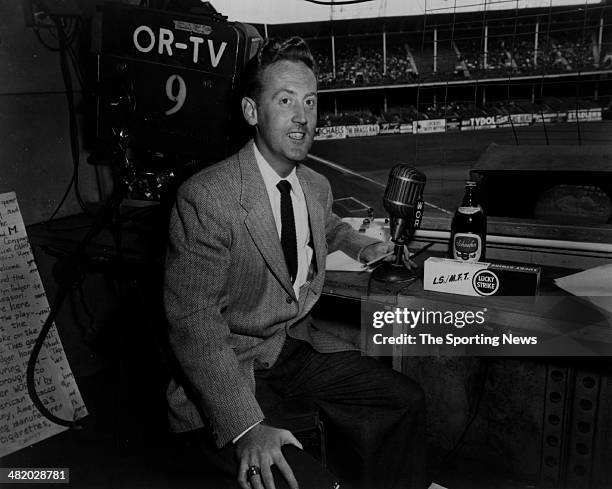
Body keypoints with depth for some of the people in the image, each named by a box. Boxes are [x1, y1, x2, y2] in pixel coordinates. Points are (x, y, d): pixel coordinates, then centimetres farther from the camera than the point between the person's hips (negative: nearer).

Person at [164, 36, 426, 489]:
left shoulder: (318, 185, 2)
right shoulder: (204, 197, -21)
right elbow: (193, 321, -24)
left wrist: (360, 244, 11)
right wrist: (246, 427, -30)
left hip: (298, 345, 7)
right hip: (228, 363, -6)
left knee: (405, 399, -4)